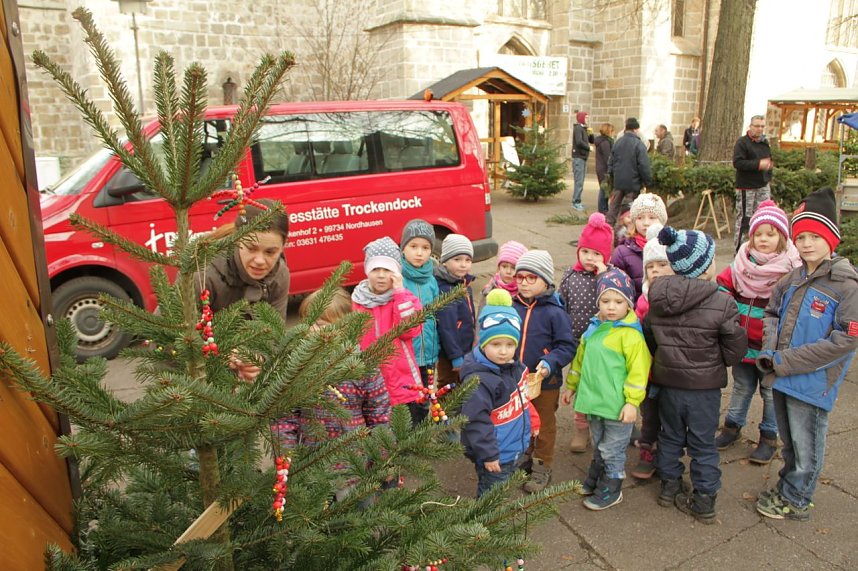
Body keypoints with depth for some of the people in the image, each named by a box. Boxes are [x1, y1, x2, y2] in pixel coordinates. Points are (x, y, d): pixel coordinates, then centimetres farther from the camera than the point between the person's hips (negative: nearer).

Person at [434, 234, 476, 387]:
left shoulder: (465, 285, 4)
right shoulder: (444, 290, -24)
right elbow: (446, 327, -25)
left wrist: (471, 346, 16)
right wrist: (456, 356, -22)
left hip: (466, 350, 9)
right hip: (449, 353, -9)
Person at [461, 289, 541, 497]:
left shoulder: (514, 367, 1)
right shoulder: (479, 379, -28)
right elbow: (475, 421, -27)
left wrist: (531, 418, 19)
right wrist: (488, 454, -22)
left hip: (516, 447, 8)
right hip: (495, 456, -8)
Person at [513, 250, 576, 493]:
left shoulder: (555, 313, -16)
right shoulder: (512, 308, -5)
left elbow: (567, 346, -14)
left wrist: (550, 362, -29)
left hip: (545, 382, -4)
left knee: (544, 425, 15)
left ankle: (542, 467, 33)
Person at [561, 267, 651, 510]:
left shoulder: (630, 334, -18)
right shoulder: (594, 328, 5)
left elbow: (638, 369, -20)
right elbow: (580, 359, 15)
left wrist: (632, 401, -20)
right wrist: (571, 387, 19)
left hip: (617, 406, -7)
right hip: (594, 401, 7)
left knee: (612, 450, 10)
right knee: (598, 446, 25)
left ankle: (611, 491, 27)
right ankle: (593, 481, 42)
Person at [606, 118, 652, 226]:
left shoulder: (617, 142, 4)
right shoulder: (639, 144, -13)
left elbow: (610, 162, 11)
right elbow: (644, 166, -14)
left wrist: (612, 176, 21)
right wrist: (648, 181, -5)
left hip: (618, 181, 5)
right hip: (633, 183, -5)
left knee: (614, 205, 13)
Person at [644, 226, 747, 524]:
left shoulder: (657, 299, -7)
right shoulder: (721, 303, -20)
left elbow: (648, 341, 5)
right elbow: (736, 351, -12)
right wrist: (714, 358, 7)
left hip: (667, 382, 3)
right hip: (704, 385, -3)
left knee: (670, 436, 21)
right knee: (703, 444, 12)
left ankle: (669, 486, 35)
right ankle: (705, 500, 24)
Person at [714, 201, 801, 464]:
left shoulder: (791, 268, -14)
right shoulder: (742, 262, -2)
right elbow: (723, 284, 7)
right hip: (742, 341, 4)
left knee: (771, 392, 13)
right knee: (741, 387, 22)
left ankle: (769, 437, 31)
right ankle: (732, 426, 39)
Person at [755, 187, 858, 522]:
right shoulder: (794, 278, 5)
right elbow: (773, 313, 14)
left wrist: (786, 362, -19)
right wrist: (769, 352, -5)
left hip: (812, 381, -6)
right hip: (782, 378, 6)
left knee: (805, 446, 11)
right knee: (789, 441, 23)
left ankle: (795, 500, 29)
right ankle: (789, 484, 42)